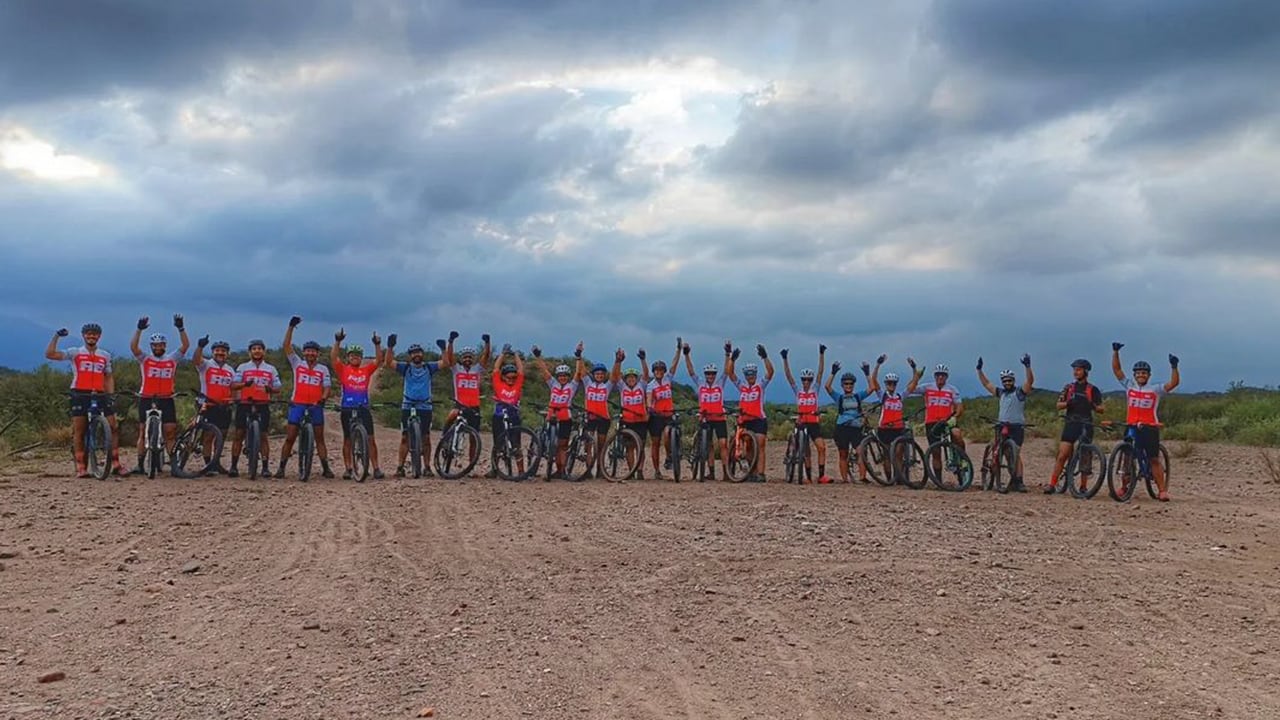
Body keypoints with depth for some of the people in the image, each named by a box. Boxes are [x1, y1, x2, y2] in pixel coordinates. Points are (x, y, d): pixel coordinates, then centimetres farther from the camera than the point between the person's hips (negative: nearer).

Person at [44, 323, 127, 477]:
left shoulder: (105, 356, 13)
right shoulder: (75, 352, 4)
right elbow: (49, 354, -5)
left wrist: (111, 394, 5)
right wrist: (56, 336, -11)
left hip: (100, 395, 2)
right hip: (80, 395, -2)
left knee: (113, 427, -6)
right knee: (79, 432, 0)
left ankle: (116, 465, -1)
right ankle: (81, 467, 5)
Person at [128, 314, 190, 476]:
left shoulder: (172, 359, 9)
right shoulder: (144, 359, 7)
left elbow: (186, 345, -2)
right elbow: (133, 346, -9)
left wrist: (180, 328, -14)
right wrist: (139, 329, -20)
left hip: (166, 400, 1)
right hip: (146, 400, -1)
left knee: (171, 433, -3)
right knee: (143, 432, 3)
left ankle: (174, 464, 0)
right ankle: (140, 465, 5)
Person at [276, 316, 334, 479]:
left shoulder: (323, 369, 7)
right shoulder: (297, 364, 6)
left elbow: (327, 387, 2)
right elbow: (287, 346, -2)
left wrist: (323, 398, -19)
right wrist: (291, 327, -11)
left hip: (316, 406, 1)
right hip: (297, 404, 0)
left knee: (319, 438, 5)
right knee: (290, 438, -2)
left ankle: (325, 468, 9)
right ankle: (281, 467, 4)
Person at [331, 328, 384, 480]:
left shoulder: (367, 370, 10)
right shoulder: (343, 369, 5)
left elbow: (378, 360, 2)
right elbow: (333, 357, -8)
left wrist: (377, 345, -12)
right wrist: (337, 341, -19)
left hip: (363, 408, 1)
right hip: (347, 409, -1)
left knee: (370, 439, -4)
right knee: (347, 440, 6)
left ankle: (376, 468, -4)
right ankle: (348, 469, 13)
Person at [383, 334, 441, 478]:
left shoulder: (429, 368, 6)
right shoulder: (406, 368, 4)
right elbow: (388, 363, -7)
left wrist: (443, 349, -16)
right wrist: (390, 347, -18)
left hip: (425, 407, 1)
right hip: (407, 407, -1)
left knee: (426, 438, 3)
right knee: (405, 438, -1)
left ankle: (427, 467, 10)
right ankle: (400, 467, 1)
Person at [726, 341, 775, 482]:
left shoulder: (761, 385, 3)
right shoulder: (741, 386, 8)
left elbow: (770, 371, -11)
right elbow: (729, 372, -1)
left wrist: (765, 357, -24)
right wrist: (732, 358, -14)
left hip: (759, 420, -3)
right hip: (745, 420, 3)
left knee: (760, 447, -5)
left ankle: (760, 474, -8)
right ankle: (750, 473, 9)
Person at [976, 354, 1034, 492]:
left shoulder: (1020, 392, 1)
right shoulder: (1001, 393, 17)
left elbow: (1030, 381, -14)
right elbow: (986, 384, 23)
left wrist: (1027, 366, -26)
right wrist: (979, 370, 18)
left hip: (1016, 428, -5)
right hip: (1002, 427, 5)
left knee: (1015, 454, -10)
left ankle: (1018, 482, -9)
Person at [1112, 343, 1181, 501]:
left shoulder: (1156, 389, 4)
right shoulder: (1129, 386, 9)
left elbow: (1174, 382, -7)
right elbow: (1116, 370, 5)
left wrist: (1174, 367, -19)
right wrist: (1115, 352, -3)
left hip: (1150, 428, -2)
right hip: (1131, 427, 2)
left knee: (1154, 459, -1)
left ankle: (1162, 490, 2)